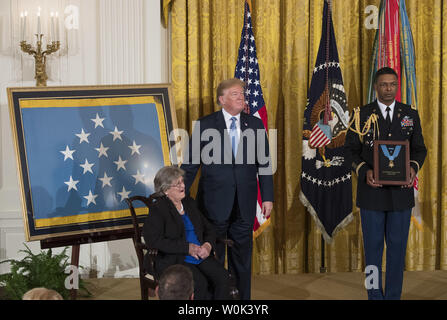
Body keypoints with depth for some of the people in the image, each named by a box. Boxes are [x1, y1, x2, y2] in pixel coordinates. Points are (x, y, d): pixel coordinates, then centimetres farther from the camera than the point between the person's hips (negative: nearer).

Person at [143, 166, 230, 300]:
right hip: (173, 260, -5)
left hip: (201, 256, 6)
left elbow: (208, 228, 21)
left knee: (222, 277, -21)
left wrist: (208, 244, -3)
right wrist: (187, 247, -16)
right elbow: (153, 240, -15)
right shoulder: (157, 209, -3)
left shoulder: (190, 203, 17)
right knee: (200, 283, -31)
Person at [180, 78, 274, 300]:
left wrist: (267, 197, 3)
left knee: (242, 257, 11)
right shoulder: (205, 125, -2)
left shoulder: (255, 125, 5)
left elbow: (264, 164, 8)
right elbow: (191, 164, 0)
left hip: (244, 205, 3)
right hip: (214, 204, -2)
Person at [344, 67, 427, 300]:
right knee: (373, 246, 4)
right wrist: (365, 172, -16)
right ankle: (375, 295, 14)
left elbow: (419, 149, 10)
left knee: (397, 246, 6)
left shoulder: (410, 115, 6)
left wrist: (413, 168, -11)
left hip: (401, 191, 2)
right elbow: (351, 149, 1)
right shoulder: (362, 115, 0)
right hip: (372, 191, -2)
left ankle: (394, 296, 15)